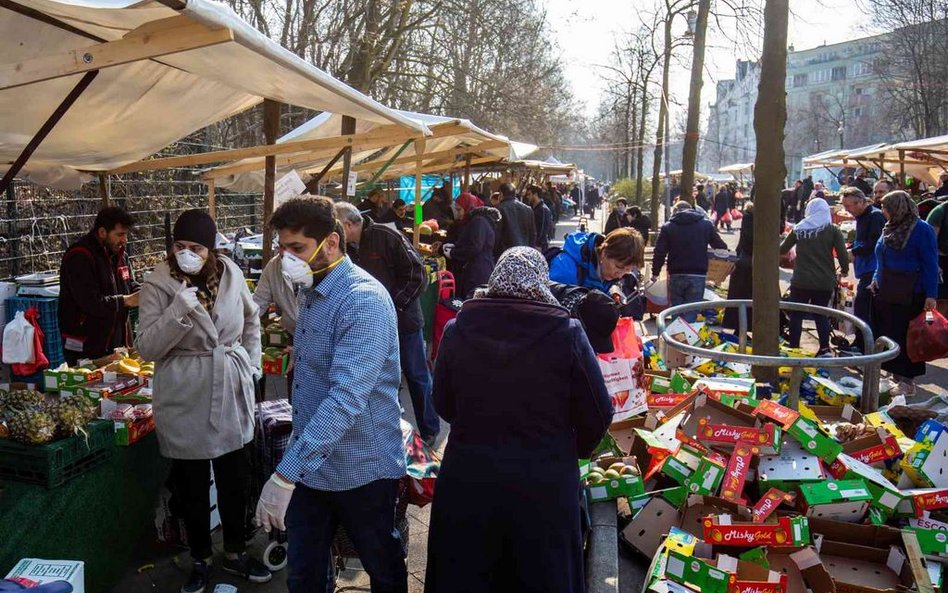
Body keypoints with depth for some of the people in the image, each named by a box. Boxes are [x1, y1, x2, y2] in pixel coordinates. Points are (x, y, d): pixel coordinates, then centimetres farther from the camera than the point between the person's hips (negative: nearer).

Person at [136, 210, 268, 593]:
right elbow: (146, 348, -15)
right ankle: (200, 559, 31)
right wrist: (180, 309, -26)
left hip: (232, 393, 3)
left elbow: (251, 319, 16)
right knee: (192, 486, 10)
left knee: (236, 480, 13)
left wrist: (251, 364, 9)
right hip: (185, 401, -3)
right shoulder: (158, 284, -11)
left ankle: (234, 554, 34)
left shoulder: (230, 274, -2)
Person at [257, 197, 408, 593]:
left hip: (361, 469, -8)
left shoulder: (364, 301, -23)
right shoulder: (311, 291, 6)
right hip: (311, 464, 8)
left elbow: (346, 398, -33)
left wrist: (286, 474, -36)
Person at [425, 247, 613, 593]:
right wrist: (573, 451, 12)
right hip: (545, 482, -1)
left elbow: (443, 405, 5)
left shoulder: (458, 329, -7)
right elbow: (598, 414, -7)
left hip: (467, 477, 2)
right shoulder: (567, 333, -13)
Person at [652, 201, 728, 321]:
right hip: (698, 276, 0)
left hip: (676, 276, 0)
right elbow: (721, 247, 6)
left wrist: (655, 273, 10)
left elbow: (659, 252, 1)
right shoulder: (707, 224, 6)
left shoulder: (667, 227, 4)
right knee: (691, 315, 0)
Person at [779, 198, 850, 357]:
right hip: (824, 281, 0)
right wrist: (845, 270, 15)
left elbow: (782, 250, 15)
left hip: (801, 281, 0)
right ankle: (825, 348, 7)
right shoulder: (832, 229, 0)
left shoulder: (798, 229, 5)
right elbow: (843, 254, -4)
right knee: (821, 314, 14)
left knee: (796, 315, 10)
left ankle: (793, 349, 12)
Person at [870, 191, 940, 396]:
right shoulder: (889, 228, 11)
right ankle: (896, 376, 23)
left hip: (909, 296, -7)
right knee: (888, 335, 11)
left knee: (907, 338, -1)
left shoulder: (921, 229, -11)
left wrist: (931, 295, -17)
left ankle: (907, 382, 7)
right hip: (886, 293, 8)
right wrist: (876, 279, 8)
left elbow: (930, 264, -13)